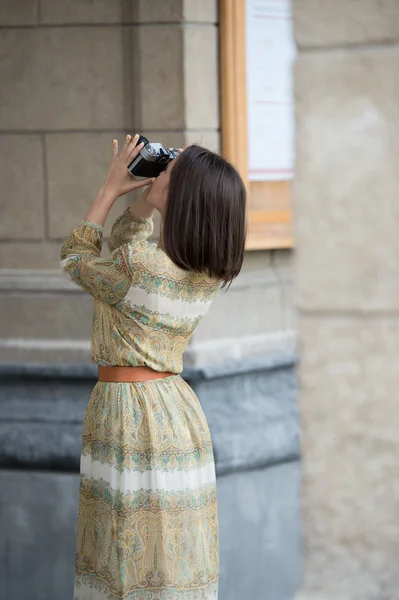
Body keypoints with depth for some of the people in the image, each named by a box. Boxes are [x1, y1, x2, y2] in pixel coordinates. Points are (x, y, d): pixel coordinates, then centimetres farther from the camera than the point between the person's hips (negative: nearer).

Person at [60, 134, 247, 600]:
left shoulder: (139, 268, -20)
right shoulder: (209, 272, 2)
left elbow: (75, 258, 2)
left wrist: (111, 188, 5)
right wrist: (147, 190, 9)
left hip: (128, 412, -8)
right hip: (178, 408, 8)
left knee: (137, 561, -1)